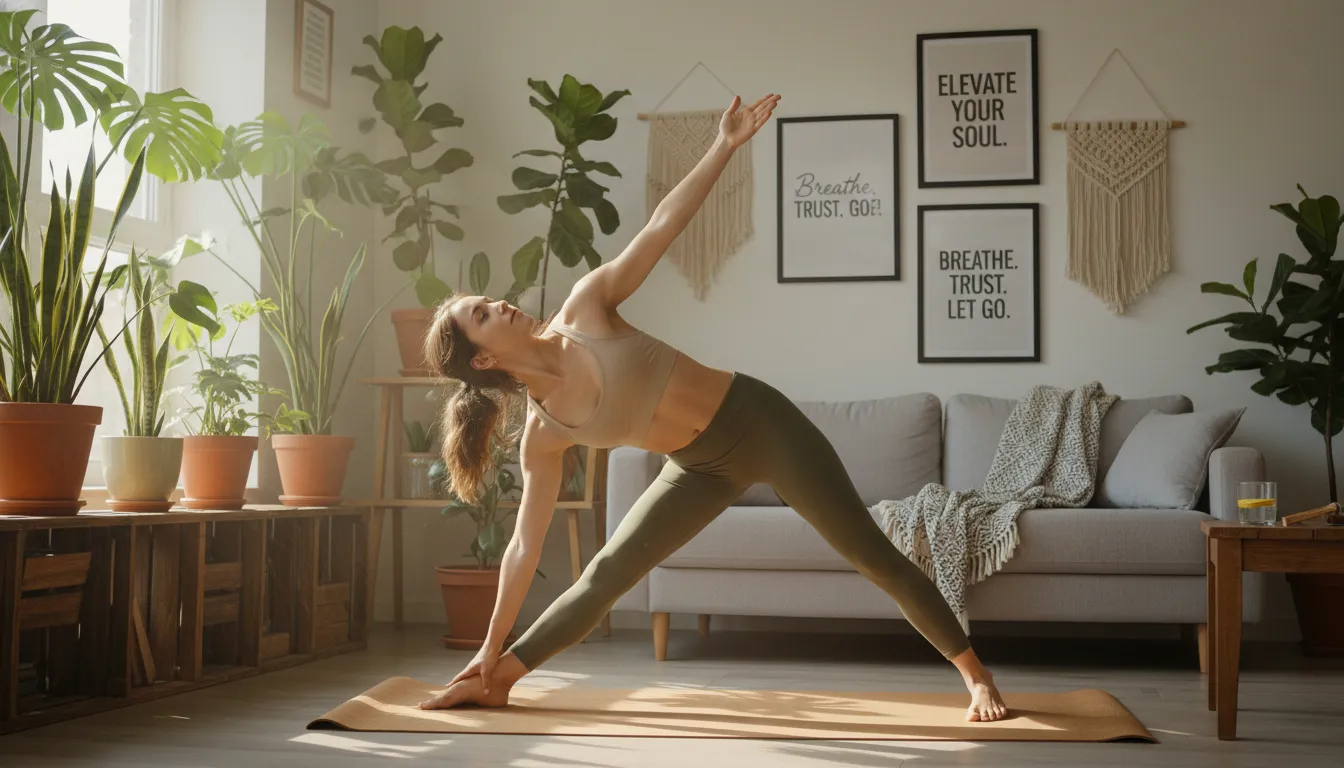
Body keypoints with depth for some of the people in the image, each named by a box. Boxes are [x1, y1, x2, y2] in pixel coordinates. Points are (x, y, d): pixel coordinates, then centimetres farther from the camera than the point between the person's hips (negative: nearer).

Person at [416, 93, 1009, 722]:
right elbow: (524, 544, -4)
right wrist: (492, 647, -1)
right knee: (605, 577, 2)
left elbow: (659, 228, -13)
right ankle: (497, 680, 21)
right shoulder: (542, 433, -9)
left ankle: (975, 674, 9)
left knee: (872, 555, -1)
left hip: (757, 418, -2)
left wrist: (726, 145, -19)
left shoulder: (585, 306, -13)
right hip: (704, 469, 2)